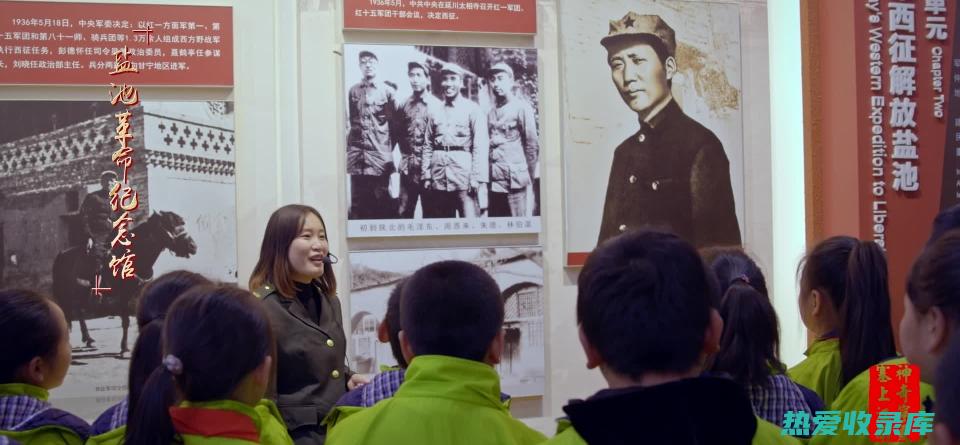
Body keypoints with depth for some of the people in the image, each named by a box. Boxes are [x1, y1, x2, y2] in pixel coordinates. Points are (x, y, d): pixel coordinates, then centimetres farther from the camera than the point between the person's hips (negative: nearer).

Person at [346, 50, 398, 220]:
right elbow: (350, 120, 18)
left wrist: (389, 146, 3)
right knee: (358, 202, 4)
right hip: (357, 153, 3)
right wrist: (349, 145, 13)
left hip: (380, 154, -3)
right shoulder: (353, 91, 12)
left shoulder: (388, 91, 3)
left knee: (382, 202, -2)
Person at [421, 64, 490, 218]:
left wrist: (477, 178, -14)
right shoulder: (435, 111, 15)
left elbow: (481, 146, -6)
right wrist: (426, 176, 5)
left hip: (464, 179, -4)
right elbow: (428, 146, 15)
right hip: (438, 180, 4)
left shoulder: (473, 109, 2)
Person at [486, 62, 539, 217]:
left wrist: (528, 175, -2)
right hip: (494, 180, 6)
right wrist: (486, 176, 9)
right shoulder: (491, 113, 17)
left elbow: (532, 144, -3)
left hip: (514, 179, -6)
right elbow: (489, 145, 17)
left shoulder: (521, 107, -1)